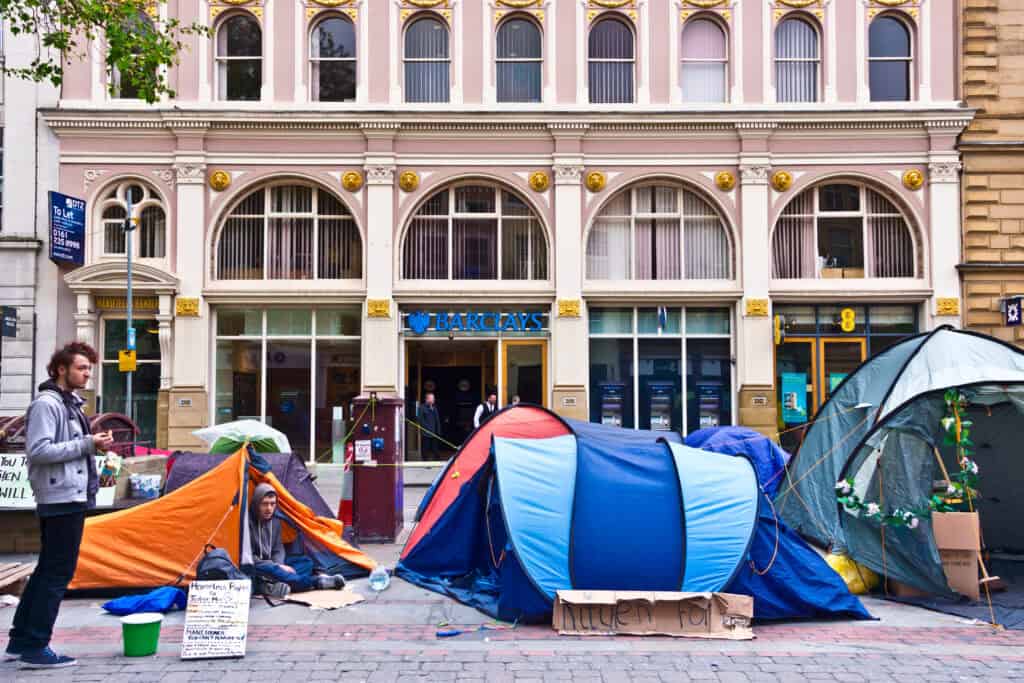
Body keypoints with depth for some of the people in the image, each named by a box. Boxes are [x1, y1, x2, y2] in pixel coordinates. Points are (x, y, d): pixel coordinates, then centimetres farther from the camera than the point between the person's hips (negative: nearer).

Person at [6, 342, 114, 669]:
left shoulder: (70, 404, 18)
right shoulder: (46, 404, -13)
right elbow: (38, 451, -22)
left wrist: (93, 444, 7)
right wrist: (87, 445, -19)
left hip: (70, 498, 10)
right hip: (61, 499, -10)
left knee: (47, 570, 15)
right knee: (57, 573, -6)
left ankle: (19, 641, 22)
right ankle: (35, 648, 0)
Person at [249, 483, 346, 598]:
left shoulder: (275, 521, 6)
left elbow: (278, 549, 11)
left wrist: (279, 565, -12)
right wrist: (277, 567, -18)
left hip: (270, 565, 8)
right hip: (254, 569, -8)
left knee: (306, 562, -2)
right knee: (268, 570, -37)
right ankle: (317, 581, -32)